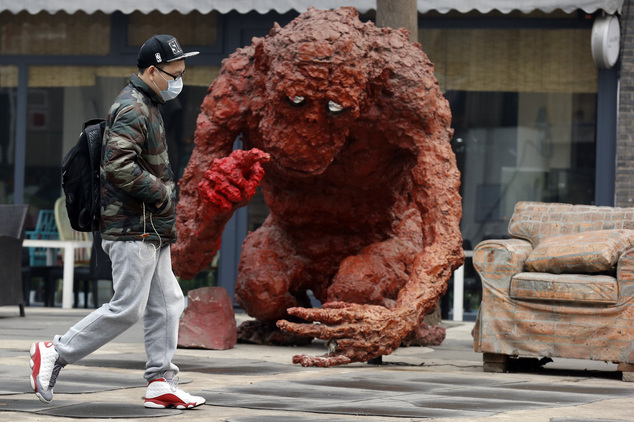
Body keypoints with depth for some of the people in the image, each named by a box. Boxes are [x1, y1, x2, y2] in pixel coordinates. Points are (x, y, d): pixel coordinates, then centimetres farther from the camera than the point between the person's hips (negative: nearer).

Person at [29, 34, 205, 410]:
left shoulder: (147, 106, 18)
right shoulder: (133, 110, -15)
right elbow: (119, 166, -27)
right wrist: (162, 194, -17)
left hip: (151, 230, 10)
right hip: (133, 228, -10)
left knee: (167, 305, 8)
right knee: (127, 308, -9)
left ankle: (161, 384, 11)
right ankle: (55, 354, -1)